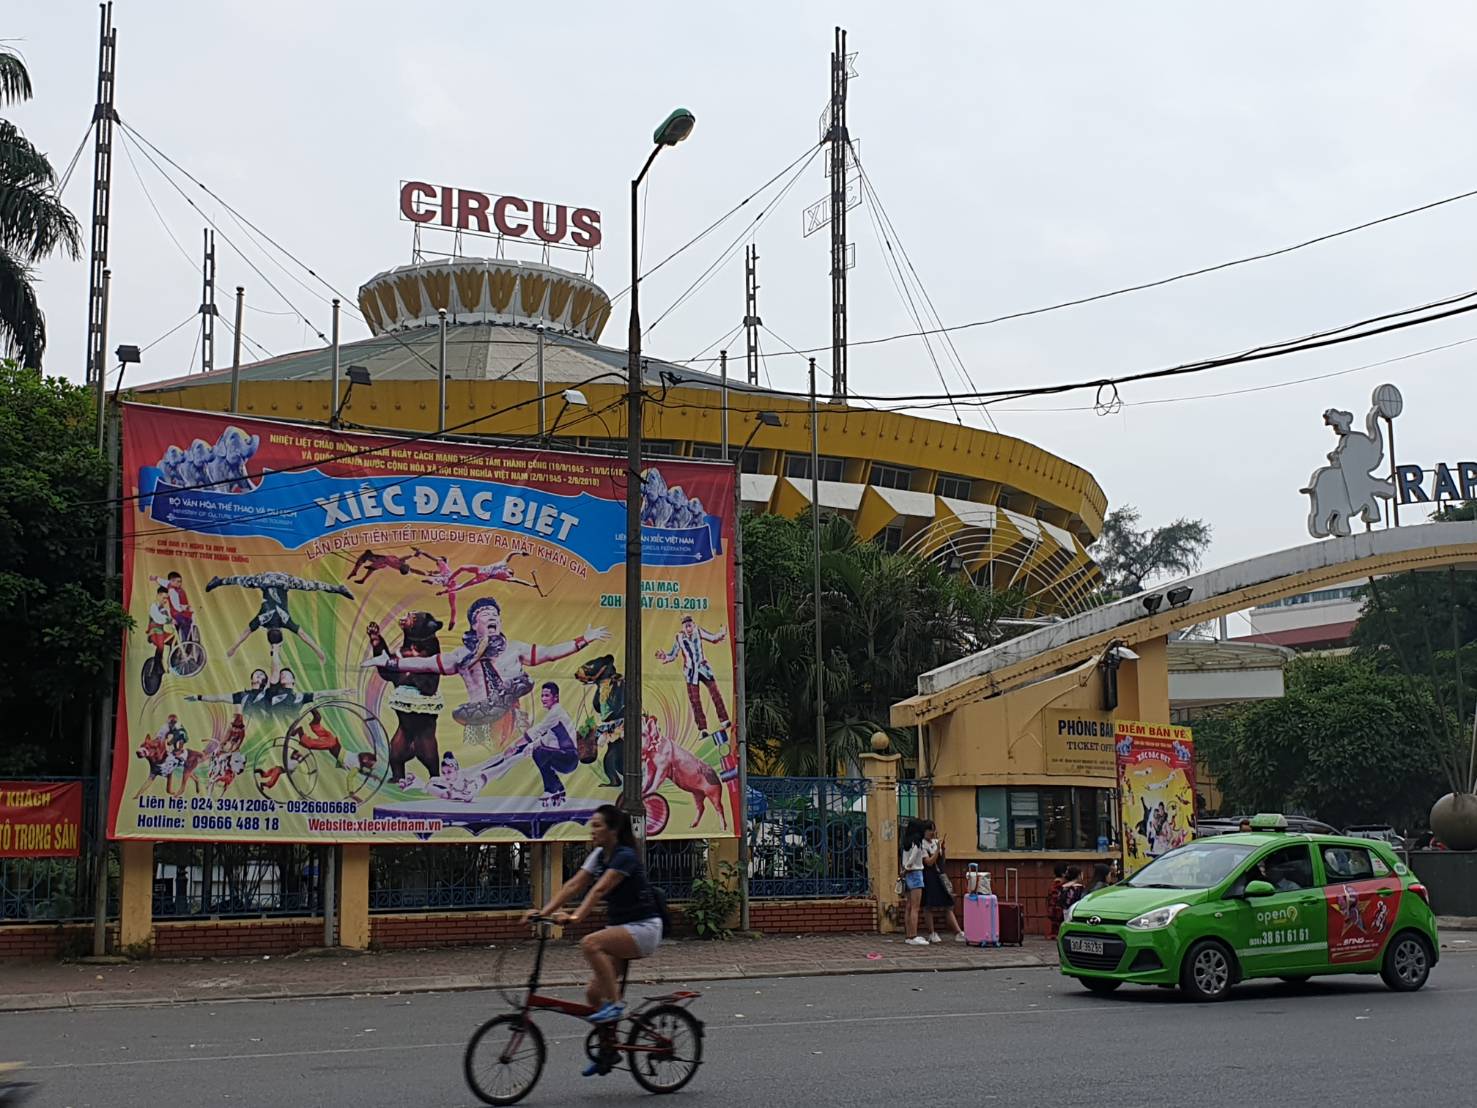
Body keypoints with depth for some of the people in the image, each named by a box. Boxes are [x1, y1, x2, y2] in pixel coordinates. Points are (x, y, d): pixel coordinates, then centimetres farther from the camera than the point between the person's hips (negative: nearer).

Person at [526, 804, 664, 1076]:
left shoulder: (625, 857, -17)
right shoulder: (599, 855, 8)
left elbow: (599, 890, -30)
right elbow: (574, 885, 1)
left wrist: (576, 917, -42)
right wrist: (544, 911, -10)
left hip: (643, 928, -9)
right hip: (619, 928, 9)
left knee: (591, 943, -32)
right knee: (593, 993, 2)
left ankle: (615, 1003, -20)